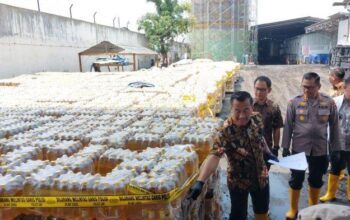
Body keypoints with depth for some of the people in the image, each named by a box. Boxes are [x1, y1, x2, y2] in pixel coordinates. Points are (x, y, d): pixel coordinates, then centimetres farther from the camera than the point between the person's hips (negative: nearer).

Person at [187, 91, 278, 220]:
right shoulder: (226, 132, -31)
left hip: (261, 176, 6)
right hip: (239, 181, -5)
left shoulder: (257, 118, -12)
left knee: (262, 209, 26)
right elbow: (214, 156, -43)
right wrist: (200, 182, -54)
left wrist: (268, 153, 12)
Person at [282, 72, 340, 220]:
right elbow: (288, 126, -3)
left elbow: (334, 127, 3)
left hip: (320, 150, 2)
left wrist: (335, 149, 4)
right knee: (296, 180, 8)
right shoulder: (294, 102, -8)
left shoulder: (329, 103, -5)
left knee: (316, 180, 17)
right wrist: (285, 147, -3)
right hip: (299, 149, -1)